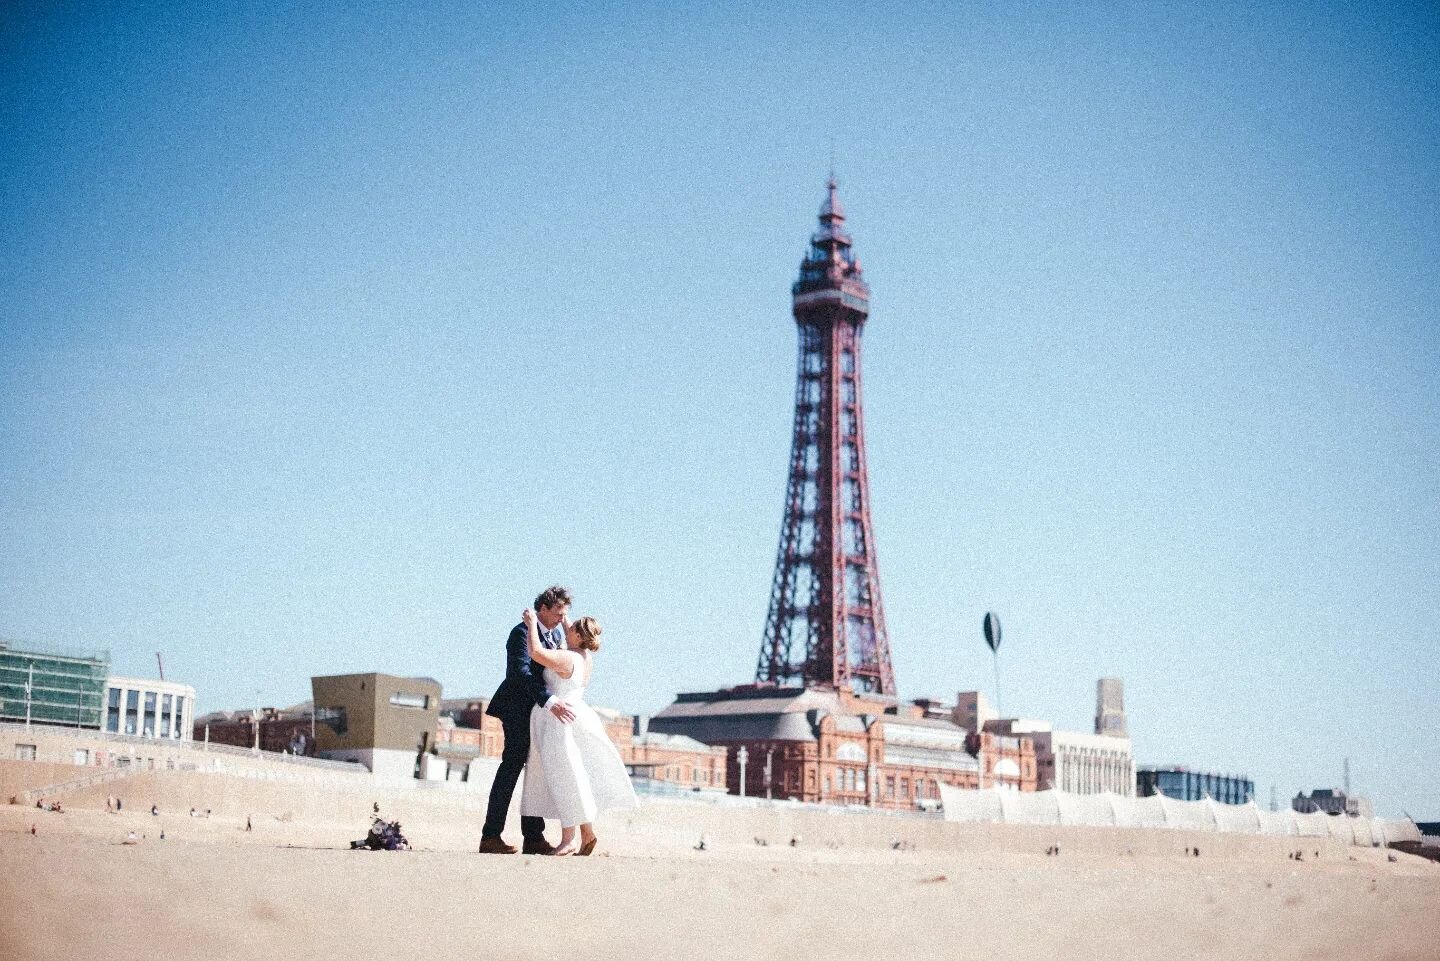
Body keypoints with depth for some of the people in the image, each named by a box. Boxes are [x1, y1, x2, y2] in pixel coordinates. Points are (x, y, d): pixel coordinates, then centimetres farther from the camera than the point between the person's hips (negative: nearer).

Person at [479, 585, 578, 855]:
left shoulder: (557, 633, 13)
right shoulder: (521, 633, -15)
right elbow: (521, 672, -29)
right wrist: (550, 701, -40)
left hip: (540, 711, 9)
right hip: (519, 709, -9)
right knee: (511, 767, -10)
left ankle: (533, 837, 9)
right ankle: (491, 837, -9)